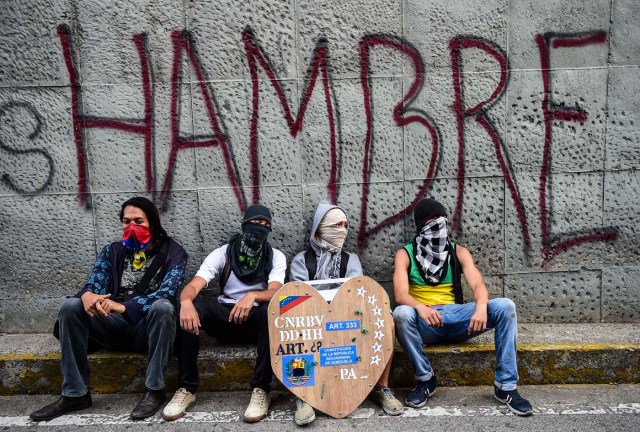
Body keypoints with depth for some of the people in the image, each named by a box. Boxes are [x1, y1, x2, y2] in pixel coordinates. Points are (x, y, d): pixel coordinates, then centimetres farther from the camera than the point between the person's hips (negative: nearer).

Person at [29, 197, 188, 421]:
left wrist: (124, 306, -31)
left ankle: (155, 390, -23)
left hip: (149, 328, -4)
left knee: (162, 306, -35)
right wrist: (88, 295, -29)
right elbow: (94, 283, -2)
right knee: (71, 306, -19)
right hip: (115, 326, 4)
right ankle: (75, 394, -15)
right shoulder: (112, 251, 10)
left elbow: (168, 292, -18)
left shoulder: (172, 251, -2)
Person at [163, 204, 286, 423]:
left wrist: (252, 296, -42)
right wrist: (186, 302, -40)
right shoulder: (222, 253, -1)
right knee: (191, 306, -28)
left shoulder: (276, 257, -1)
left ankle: (261, 389, -27)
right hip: (226, 316, 1)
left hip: (256, 319, -1)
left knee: (269, 309, -36)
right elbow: (193, 286, -15)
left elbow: (274, 292, -18)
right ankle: (187, 388, -18)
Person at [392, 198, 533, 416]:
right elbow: (400, 294, -11)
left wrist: (481, 306, -30)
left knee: (505, 306, -22)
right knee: (401, 314, -36)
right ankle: (425, 379, -15)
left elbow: (477, 285, -6)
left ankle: (506, 386, -16)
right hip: (424, 321, -2)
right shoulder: (405, 254, 3)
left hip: (456, 316, 2)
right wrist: (420, 307, -34)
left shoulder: (458, 252, 9)